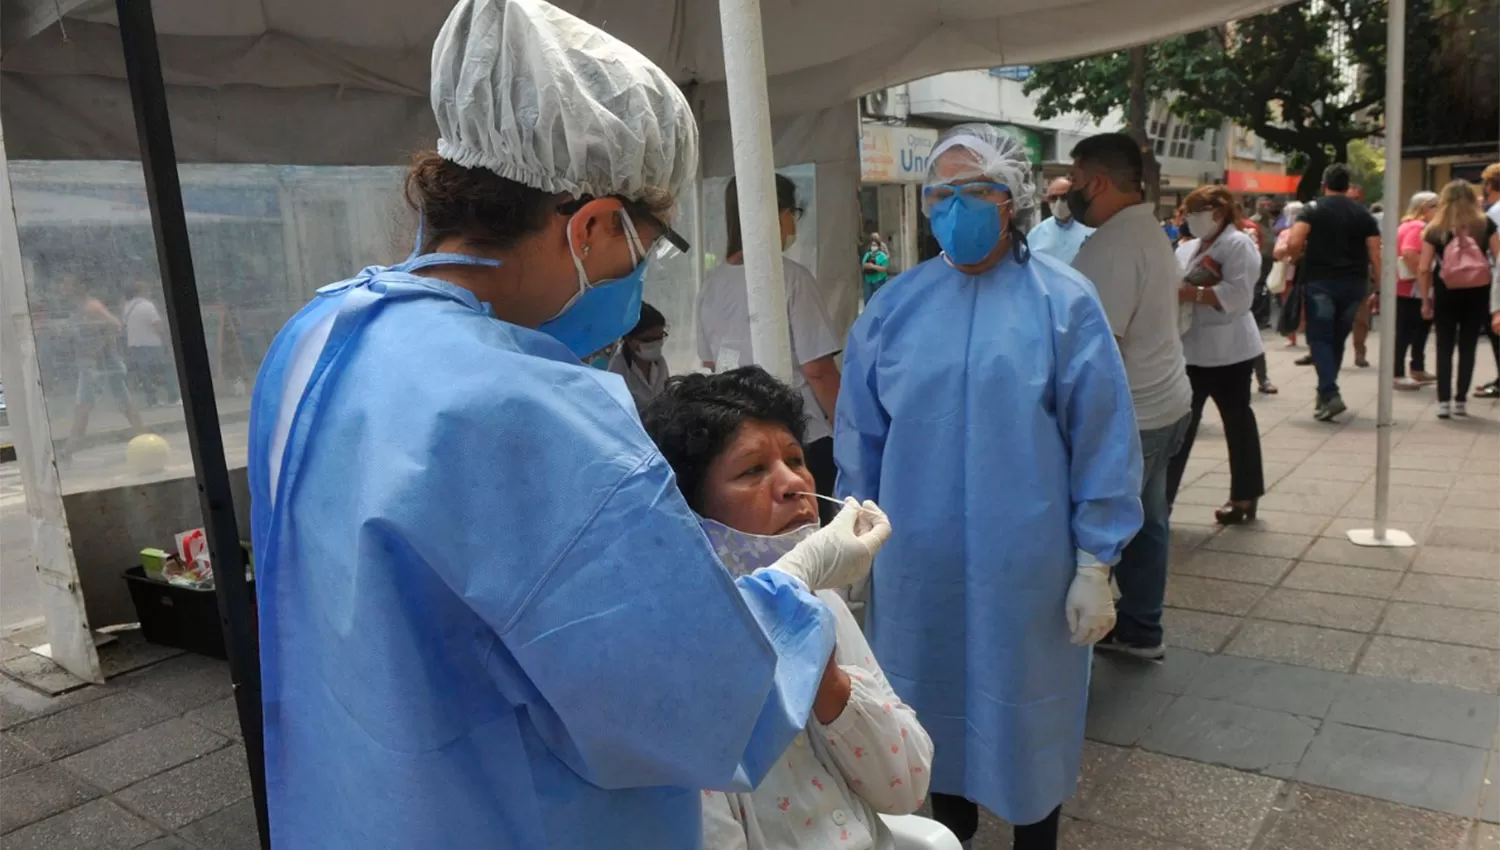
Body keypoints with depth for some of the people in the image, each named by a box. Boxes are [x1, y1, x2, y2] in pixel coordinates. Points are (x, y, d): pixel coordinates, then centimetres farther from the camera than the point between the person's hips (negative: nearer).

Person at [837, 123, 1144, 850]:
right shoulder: (894, 306, 1)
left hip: (1026, 565, -3)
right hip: (919, 564, 3)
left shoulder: (1063, 301, -7)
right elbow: (860, 439, 7)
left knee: (1028, 716, 14)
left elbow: (1102, 443, -6)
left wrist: (1094, 564, -7)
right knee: (937, 707, 19)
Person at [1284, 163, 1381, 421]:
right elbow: (1375, 255, 2)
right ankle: (1326, 391, 23)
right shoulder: (1364, 214, 10)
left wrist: (1298, 258, 6)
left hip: (1320, 282, -4)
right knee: (1337, 338, 16)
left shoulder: (1313, 209, -1)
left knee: (1320, 338, -2)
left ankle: (1330, 395, -17)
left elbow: (1293, 244, -15)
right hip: (1353, 283, 4)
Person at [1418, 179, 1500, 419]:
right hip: (1477, 293, 1)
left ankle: (1444, 402, 0)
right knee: (1468, 347, 8)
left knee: (1444, 348, 6)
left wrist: (1426, 300, 4)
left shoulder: (1435, 229, -2)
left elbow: (1423, 269, -4)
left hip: (1446, 294, -1)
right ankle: (1461, 401, 9)